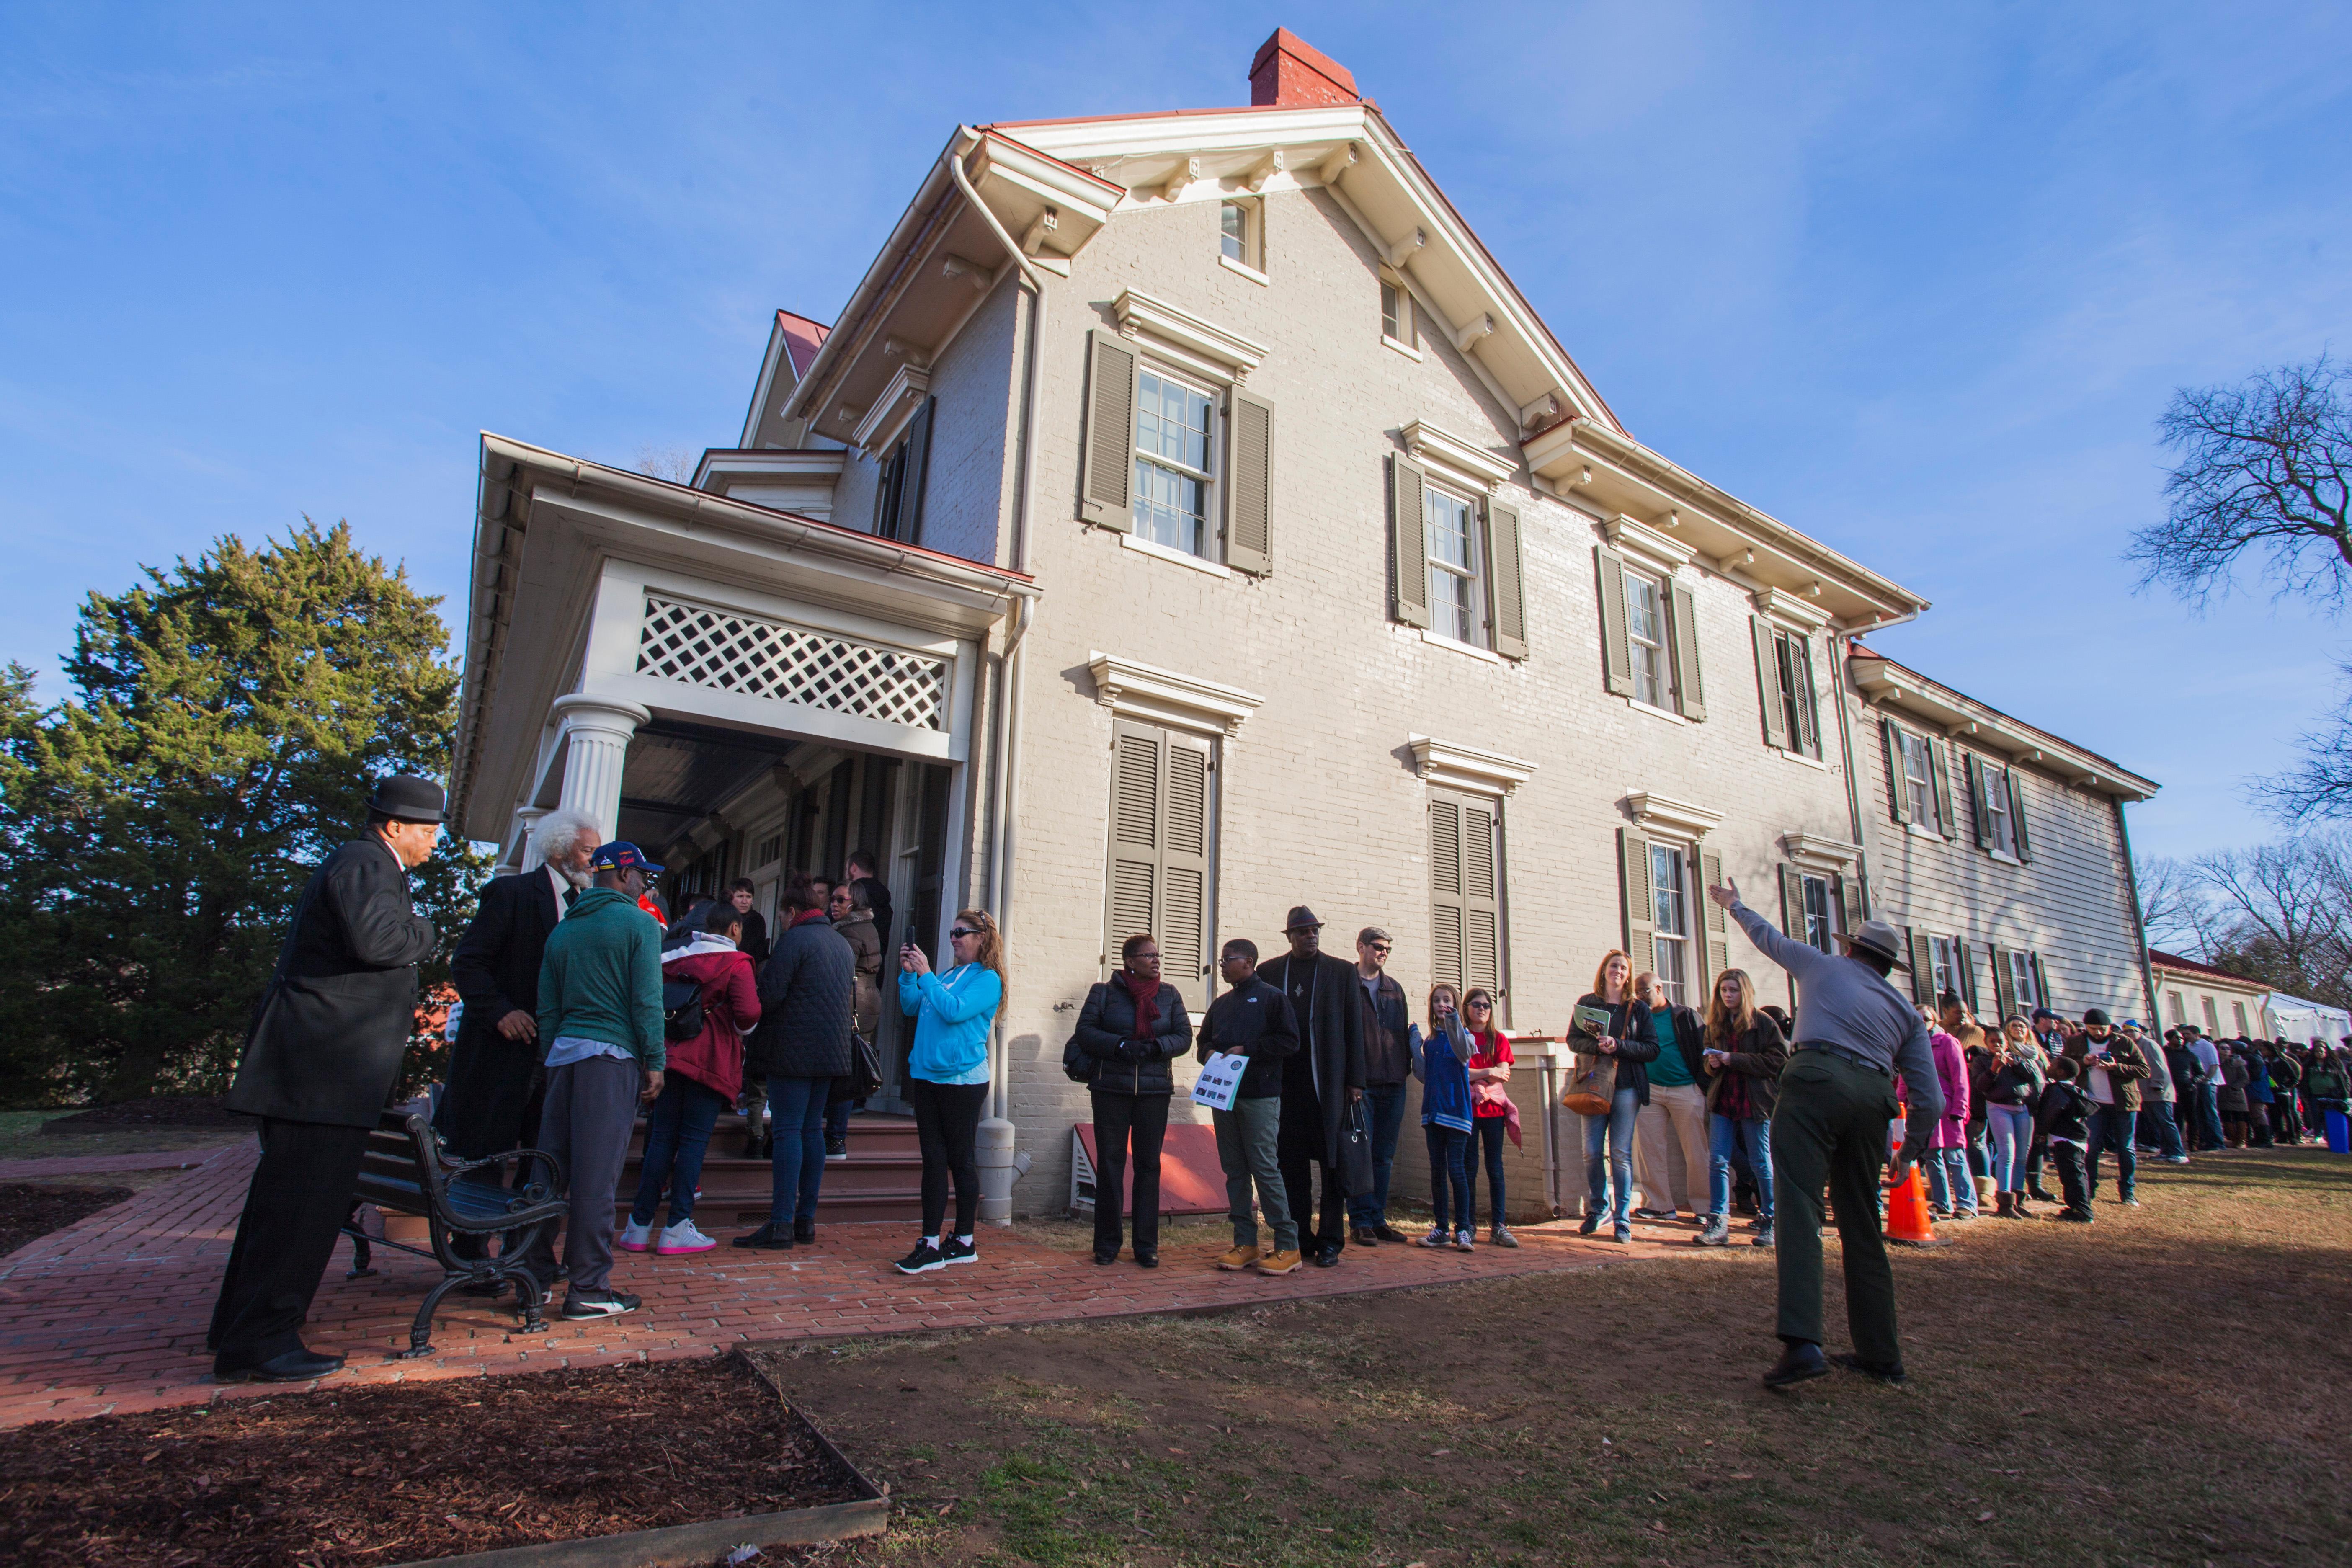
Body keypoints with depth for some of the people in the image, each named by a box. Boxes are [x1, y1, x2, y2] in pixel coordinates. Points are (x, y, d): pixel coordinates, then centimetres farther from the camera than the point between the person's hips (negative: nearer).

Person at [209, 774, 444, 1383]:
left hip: (312, 1062, 12)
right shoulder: (367, 866, -14)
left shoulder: (361, 865, 21)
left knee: (282, 1192, 18)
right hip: (325, 1065, -12)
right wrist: (424, 931, -13)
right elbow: (374, 939, -30)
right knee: (303, 1199, -6)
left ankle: (238, 1325, 30)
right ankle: (259, 1341, 1)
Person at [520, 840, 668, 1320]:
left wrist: (551, 1059, 20)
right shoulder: (638, 923, -4)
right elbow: (647, 1000, -10)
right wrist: (655, 1062, -5)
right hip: (614, 1055, -6)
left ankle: (536, 1273, 19)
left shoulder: (564, 929, 15)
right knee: (597, 1173, -3)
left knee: (551, 1167, 12)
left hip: (564, 1053, 6)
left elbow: (547, 1007, 15)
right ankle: (588, 1287, 2)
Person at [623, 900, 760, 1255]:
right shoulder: (736, 964, -5)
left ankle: (640, 1225, 10)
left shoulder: (675, 959, 12)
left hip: (671, 1058, 5)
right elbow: (749, 1012, -18)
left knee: (661, 1138, 9)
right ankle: (678, 1228, -1)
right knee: (694, 1139, -1)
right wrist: (740, 1031, 2)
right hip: (712, 1062, -5)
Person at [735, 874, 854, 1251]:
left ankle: (781, 1225, -6)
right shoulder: (844, 944, 16)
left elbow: (769, 996, -15)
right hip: (831, 1050, 8)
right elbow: (850, 999, 22)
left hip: (792, 1050, -8)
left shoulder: (794, 939, -10)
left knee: (787, 1131, -6)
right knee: (812, 1129, 11)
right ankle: (806, 1219, 15)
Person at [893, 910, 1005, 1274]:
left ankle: (965, 1241, 14)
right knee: (933, 1159, 7)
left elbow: (955, 1011, -20)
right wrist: (908, 974, 0)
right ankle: (931, 1244, 12)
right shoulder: (948, 975, 13)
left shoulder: (988, 979, -7)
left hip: (962, 1079, -7)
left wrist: (925, 974, -16)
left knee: (960, 1160, 2)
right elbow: (912, 1006, 14)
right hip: (927, 1076, 7)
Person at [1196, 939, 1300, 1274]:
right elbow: (1204, 1041, 24)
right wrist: (1209, 1053, 1)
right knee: (1234, 1170, 7)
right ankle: (1245, 1244, 14)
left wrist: (1246, 1050, -15)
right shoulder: (1221, 1004, 18)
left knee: (1265, 1168, -7)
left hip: (1260, 1097, -7)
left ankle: (1287, 1246, 0)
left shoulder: (1271, 997, -2)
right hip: (1223, 1095, 7)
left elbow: (1289, 1041, -9)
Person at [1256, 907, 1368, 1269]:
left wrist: (1355, 1081, -1)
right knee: (1292, 1164, 6)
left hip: (1330, 1083, -1)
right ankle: (1297, 1238, 16)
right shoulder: (1268, 973, 9)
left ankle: (1330, 1242, 13)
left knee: (1333, 1162, 3)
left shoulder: (1343, 971, 7)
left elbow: (1354, 1029, 4)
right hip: (1286, 1083, 1)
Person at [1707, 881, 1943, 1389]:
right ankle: (1880, 1354, 20)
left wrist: (1735, 906, 56)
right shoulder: (1906, 1011, 25)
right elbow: (1930, 1099, 18)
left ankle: (1802, 1343, -25)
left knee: (1800, 1208, -13)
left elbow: (1769, 938, 38)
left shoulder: (1825, 966, 21)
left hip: (1817, 1081, -4)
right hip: (1873, 1096, 4)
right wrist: (1910, 1153, 30)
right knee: (1862, 1225, 15)